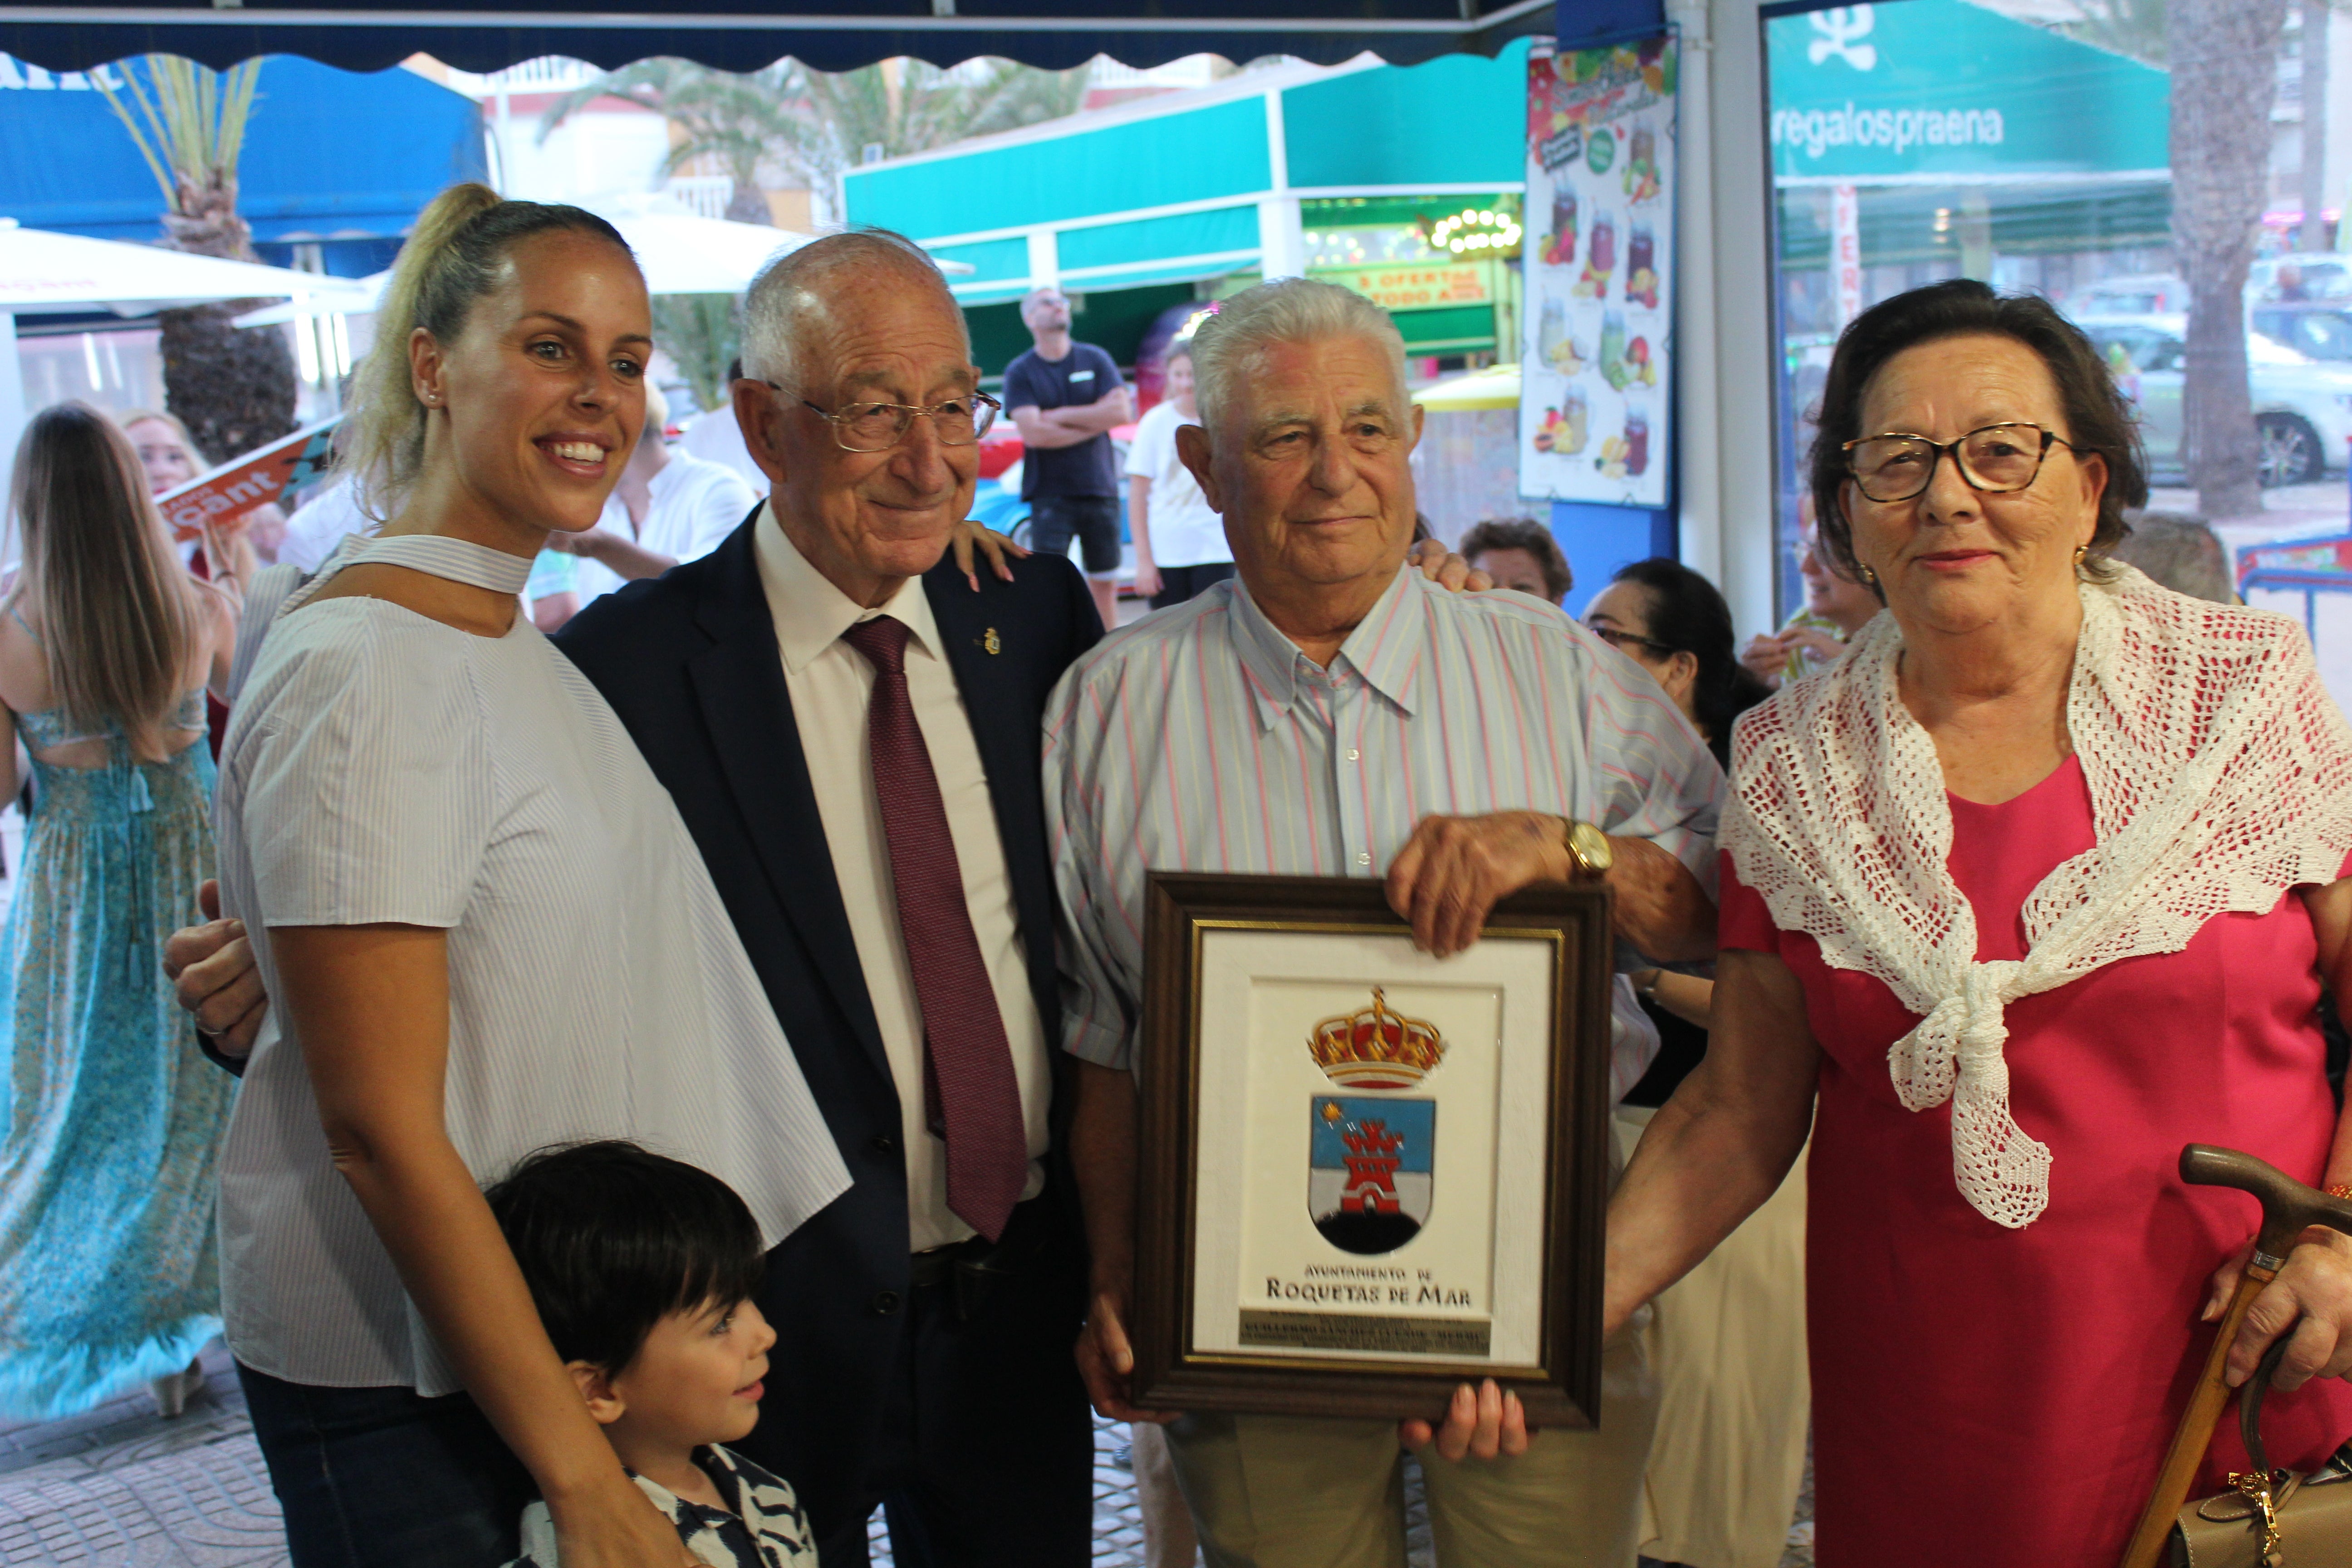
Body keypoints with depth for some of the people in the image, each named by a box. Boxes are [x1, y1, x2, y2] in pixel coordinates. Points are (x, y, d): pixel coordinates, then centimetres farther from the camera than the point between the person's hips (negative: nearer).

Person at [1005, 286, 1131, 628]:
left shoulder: (1096, 360, 8)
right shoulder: (1020, 372, 0)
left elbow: (1121, 412, -5)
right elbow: (1034, 433, -13)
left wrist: (1061, 415, -8)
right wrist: (1095, 421, -6)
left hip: (1100, 488, 3)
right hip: (1050, 494, -3)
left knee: (1105, 584, 8)